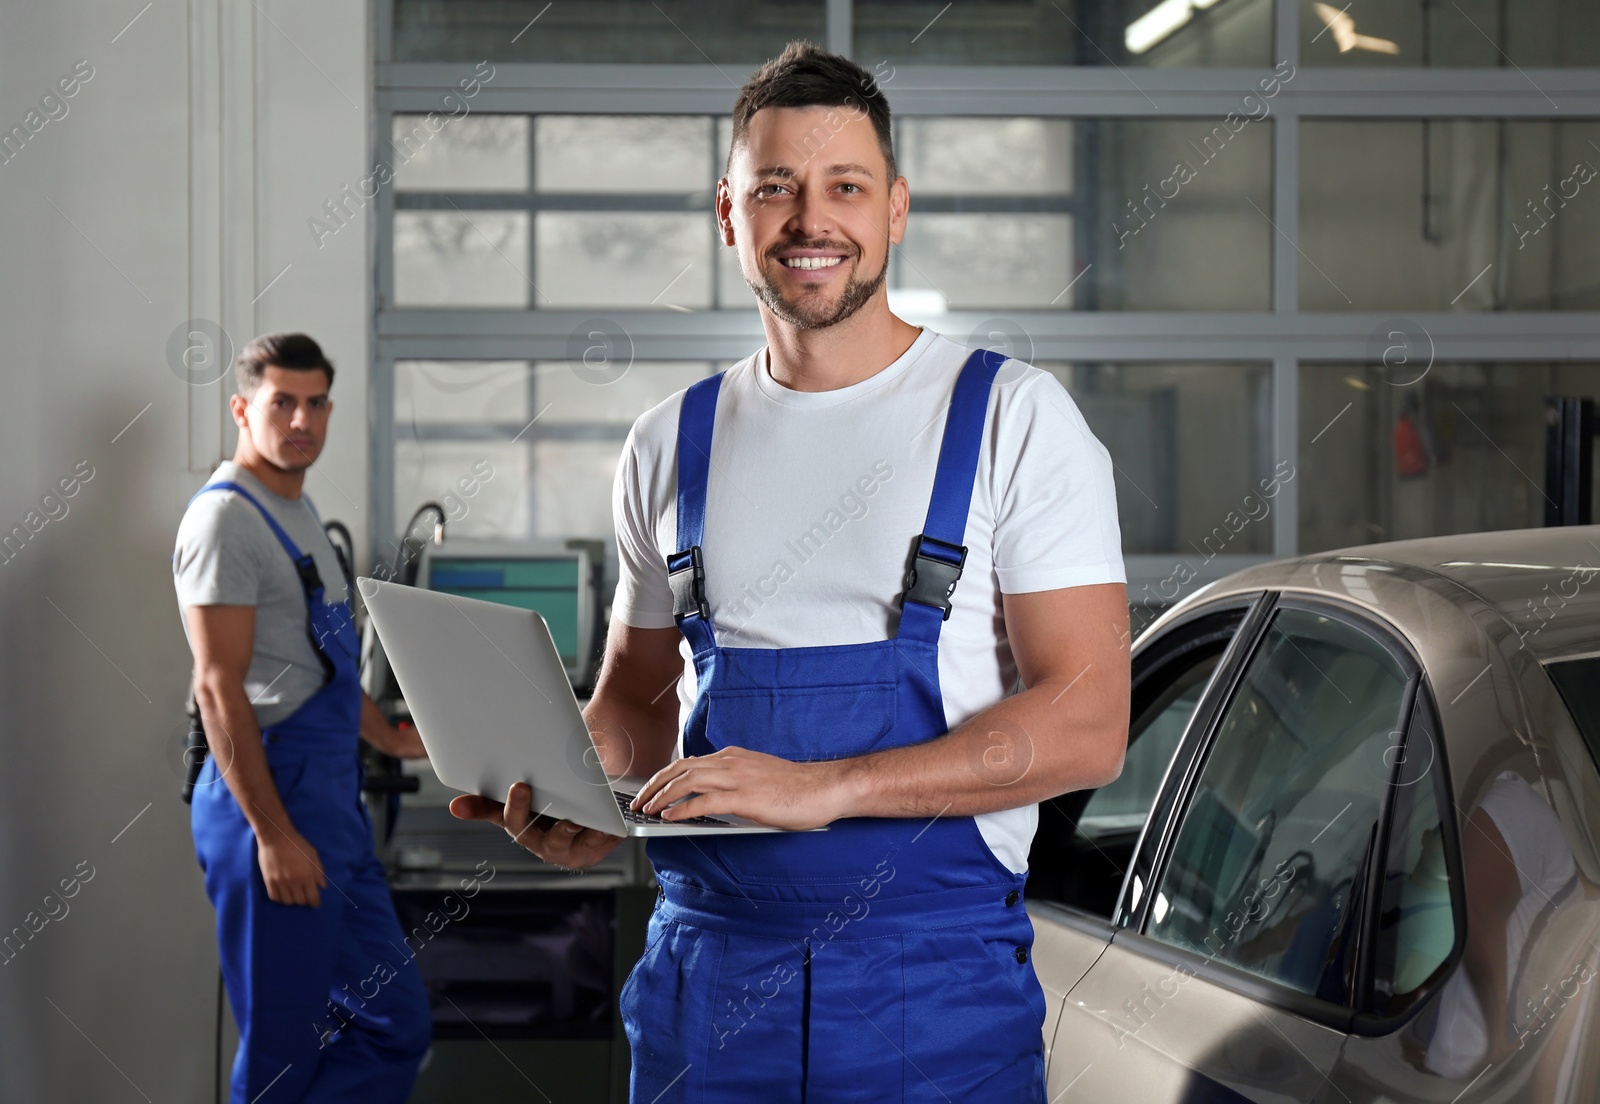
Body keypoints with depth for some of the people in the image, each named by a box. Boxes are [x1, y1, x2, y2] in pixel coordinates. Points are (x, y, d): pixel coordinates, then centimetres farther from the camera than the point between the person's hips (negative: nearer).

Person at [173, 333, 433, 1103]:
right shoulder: (226, 517, -12)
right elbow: (219, 689, -19)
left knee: (396, 1025, 11)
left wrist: (388, 738, 24)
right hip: (272, 802, -10)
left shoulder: (298, 511, 17)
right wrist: (274, 834, -21)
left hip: (333, 803, 10)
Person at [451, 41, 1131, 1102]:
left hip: (936, 980, -3)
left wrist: (823, 785, -21)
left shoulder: (1014, 416, -4)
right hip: (706, 963, 4)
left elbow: (1088, 723, -11)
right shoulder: (670, 445, 10)